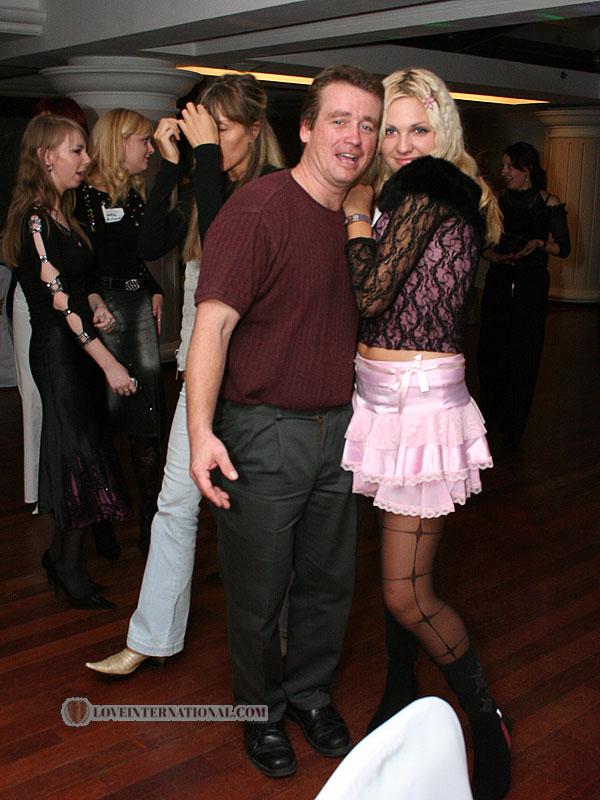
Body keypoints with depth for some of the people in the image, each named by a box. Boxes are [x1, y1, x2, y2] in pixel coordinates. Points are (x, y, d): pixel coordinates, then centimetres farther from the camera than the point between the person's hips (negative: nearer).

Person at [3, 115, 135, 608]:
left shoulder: (62, 214, 14)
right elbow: (59, 300, -18)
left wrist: (96, 304, -1)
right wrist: (109, 363, -20)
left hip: (79, 347, 8)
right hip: (57, 351, -8)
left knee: (82, 454, 12)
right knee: (82, 458, -2)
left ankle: (61, 558, 25)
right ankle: (71, 569, 13)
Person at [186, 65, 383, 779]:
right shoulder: (259, 209, -15)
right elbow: (214, 322, -21)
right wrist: (201, 431, -29)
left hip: (337, 428, 7)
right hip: (262, 432, -6)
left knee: (329, 580, 18)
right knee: (259, 591, 10)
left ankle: (311, 693, 41)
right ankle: (261, 710, 34)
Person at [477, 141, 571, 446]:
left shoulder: (549, 203, -1)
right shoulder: (499, 200, 7)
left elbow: (564, 248, 2)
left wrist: (541, 243, -16)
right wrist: (495, 256, -11)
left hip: (531, 284, -3)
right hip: (498, 281, 3)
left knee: (523, 354, 0)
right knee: (490, 349, 2)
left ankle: (512, 428, 11)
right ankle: (489, 413, 21)